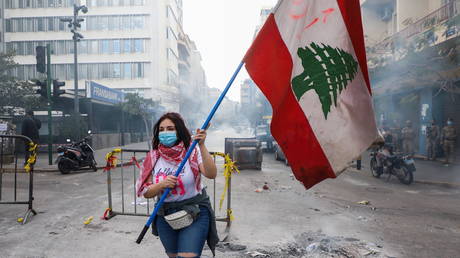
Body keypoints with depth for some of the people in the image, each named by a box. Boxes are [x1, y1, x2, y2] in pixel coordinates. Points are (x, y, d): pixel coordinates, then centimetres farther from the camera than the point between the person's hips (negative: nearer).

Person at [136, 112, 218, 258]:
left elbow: (211, 174, -26)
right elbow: (146, 193, 0)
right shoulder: (154, 157, -1)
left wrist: (202, 146, -35)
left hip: (195, 213, -4)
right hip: (165, 215, 4)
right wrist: (162, 184, -20)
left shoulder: (192, 152, -10)